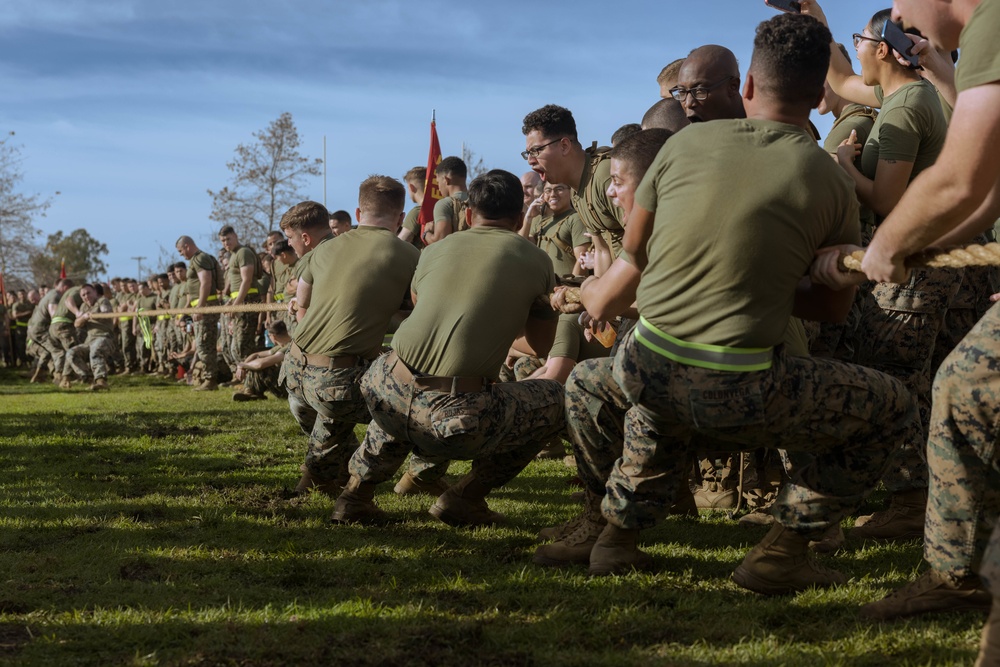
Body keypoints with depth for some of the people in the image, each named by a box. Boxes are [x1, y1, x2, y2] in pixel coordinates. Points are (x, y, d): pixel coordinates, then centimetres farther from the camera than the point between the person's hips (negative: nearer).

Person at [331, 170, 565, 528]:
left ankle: (357, 491, 31)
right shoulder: (535, 260, 7)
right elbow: (542, 345, 21)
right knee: (556, 399, 19)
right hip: (460, 420, -5)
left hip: (387, 398, 5)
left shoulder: (435, 250, 16)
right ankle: (465, 495, 13)